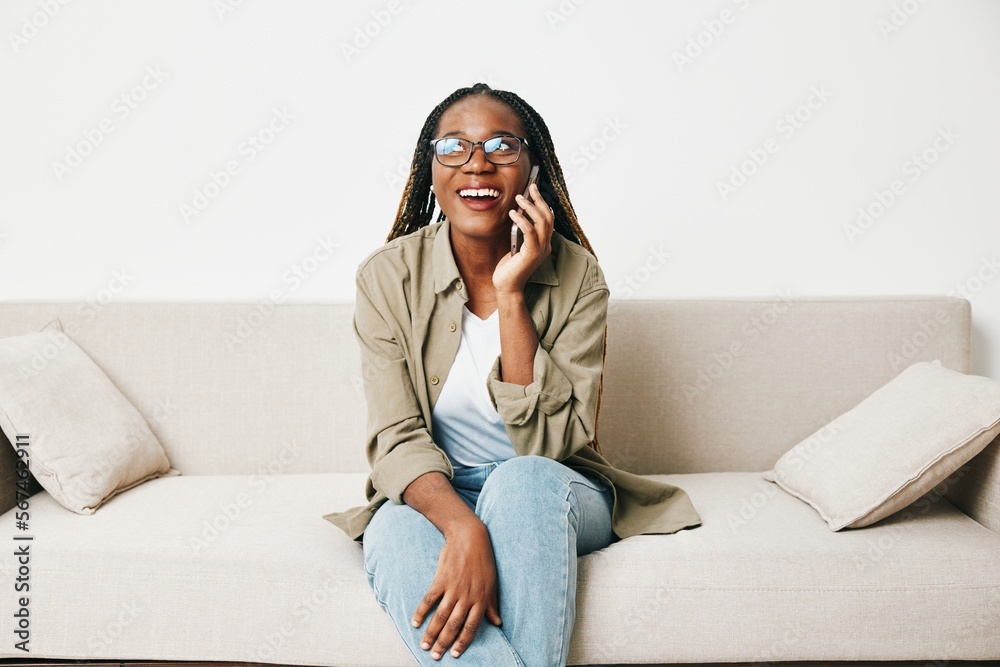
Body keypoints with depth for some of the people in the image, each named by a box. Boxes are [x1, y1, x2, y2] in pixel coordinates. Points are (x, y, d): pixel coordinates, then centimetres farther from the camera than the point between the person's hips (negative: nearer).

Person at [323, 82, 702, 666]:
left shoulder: (575, 274, -11)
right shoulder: (387, 277, -9)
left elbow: (547, 442, -18)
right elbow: (399, 438, -15)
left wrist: (511, 296, -24)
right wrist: (464, 528, -35)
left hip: (554, 499, 0)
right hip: (434, 497, 1)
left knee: (525, 481, -35)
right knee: (393, 532, -33)